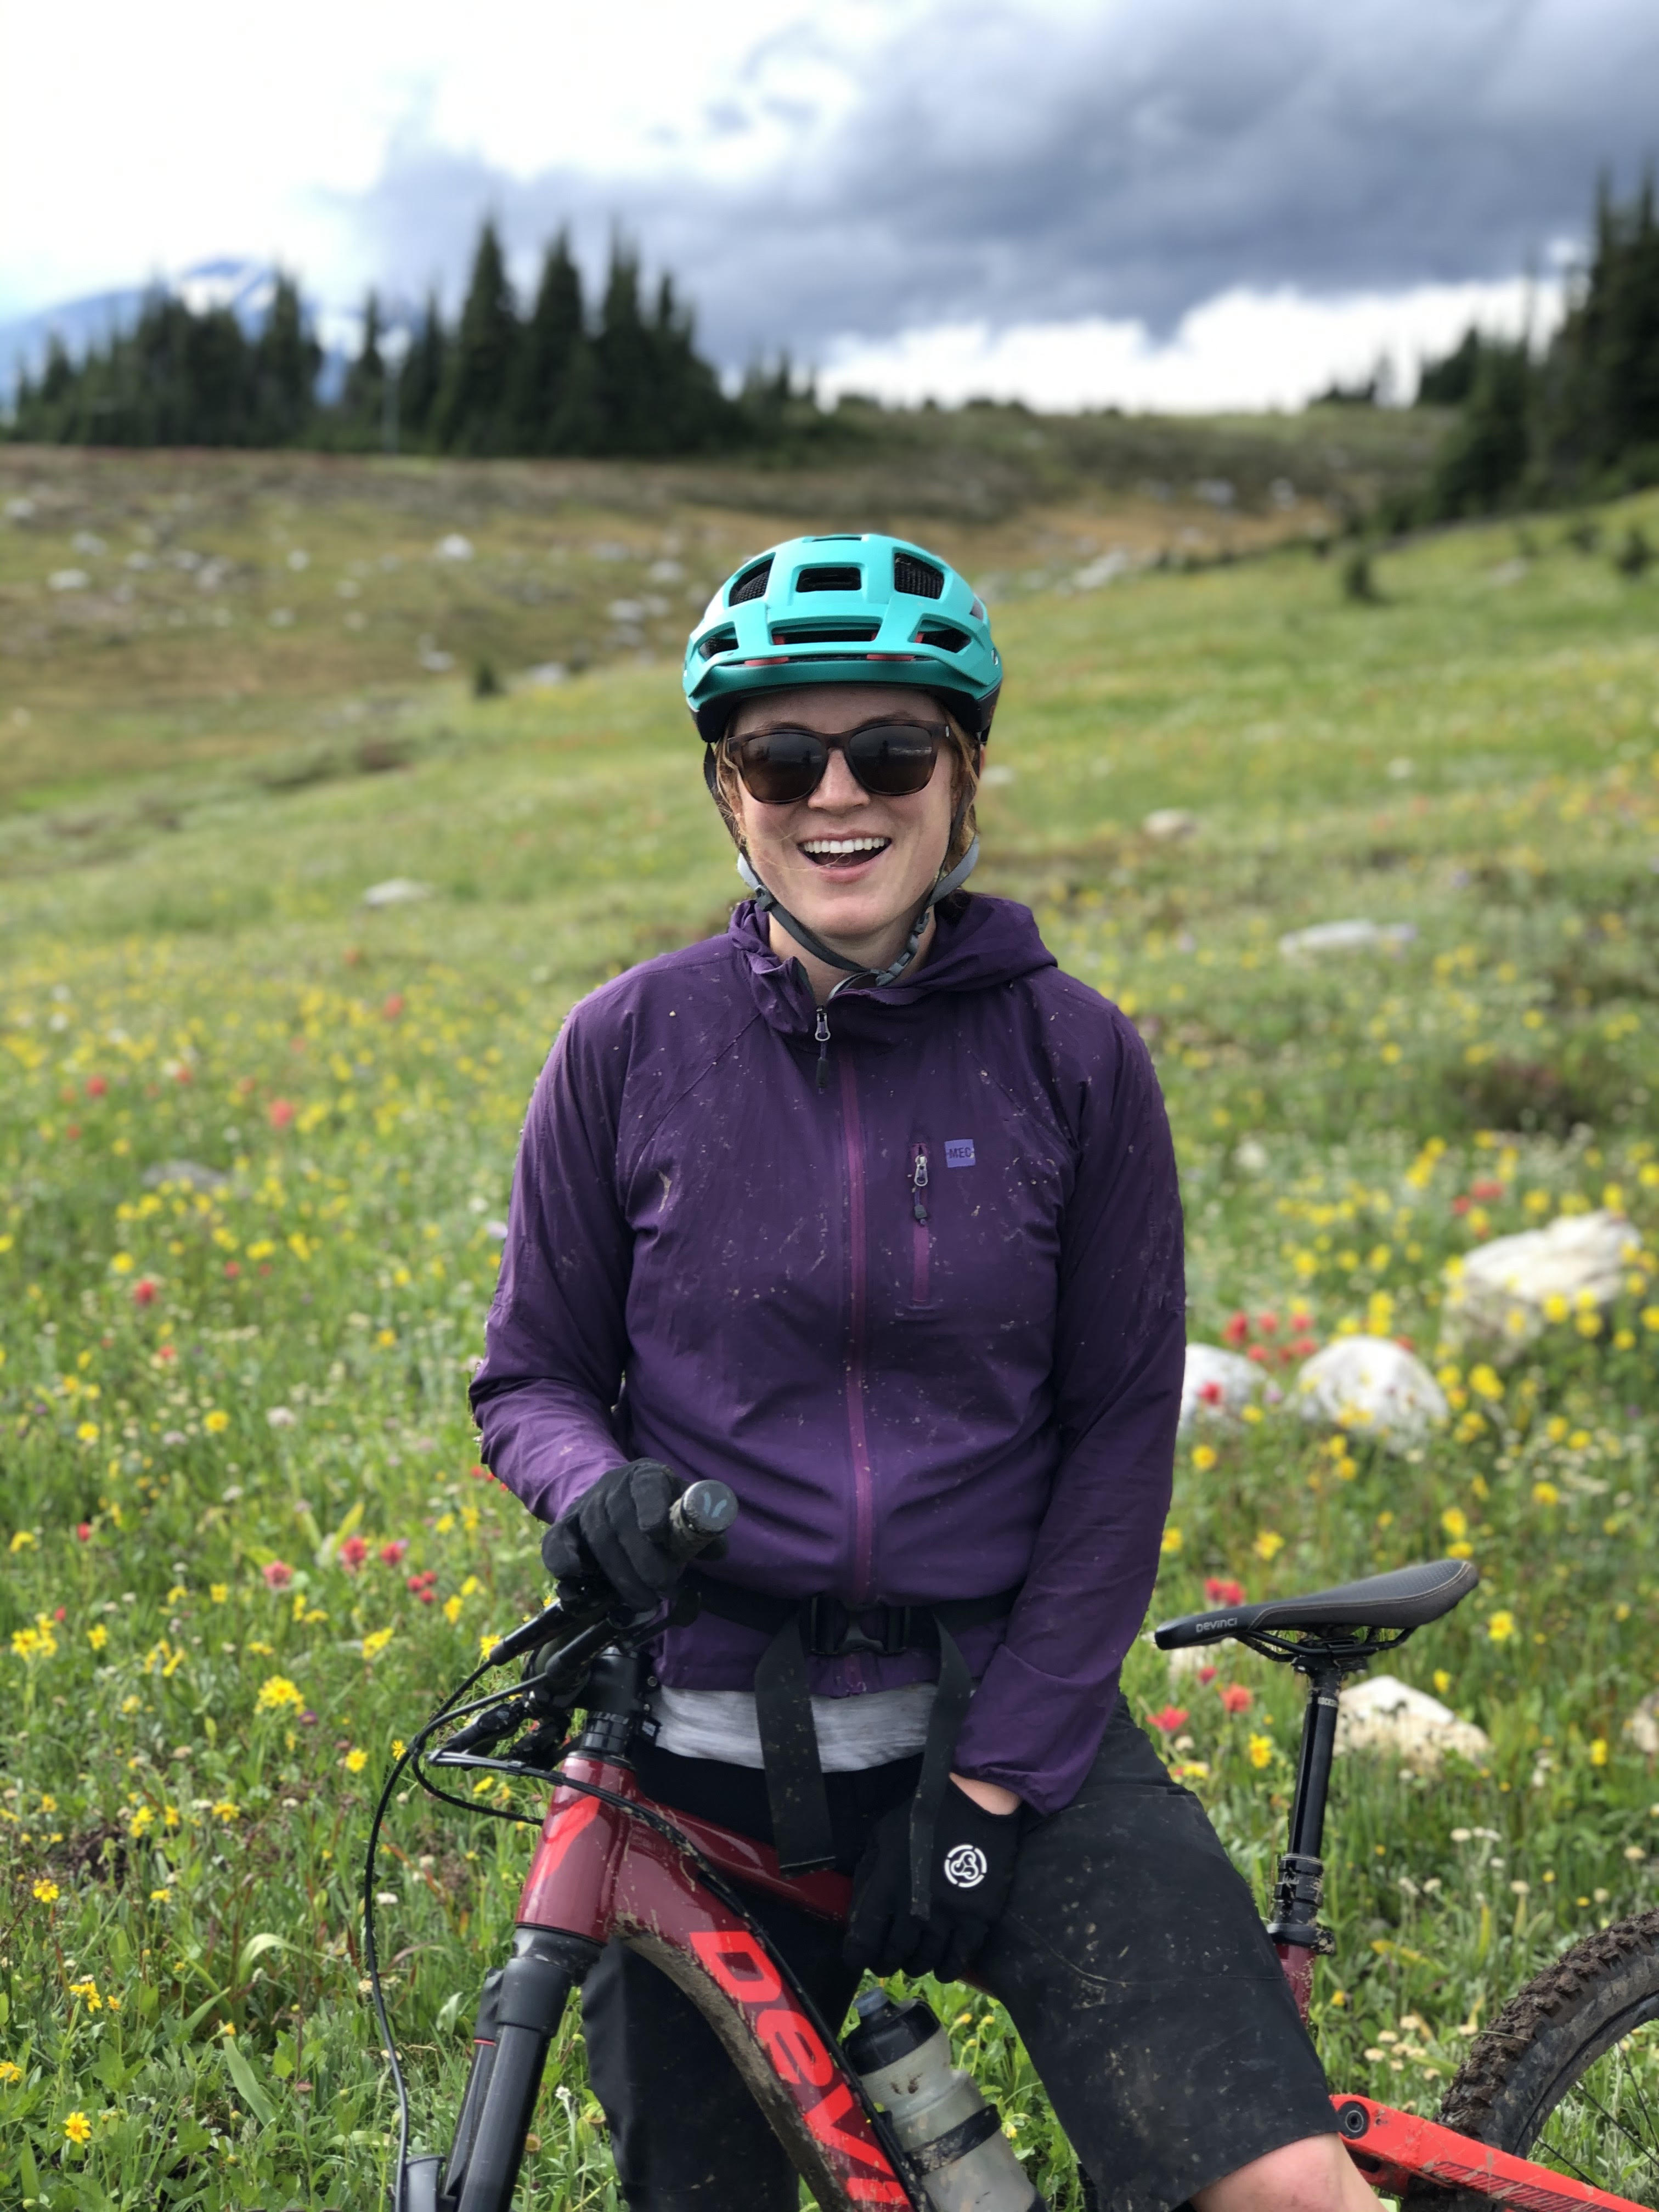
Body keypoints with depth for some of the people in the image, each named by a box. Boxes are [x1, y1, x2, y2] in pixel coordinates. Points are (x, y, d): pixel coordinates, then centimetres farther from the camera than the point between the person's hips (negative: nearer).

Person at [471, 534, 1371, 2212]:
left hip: (1008, 1708, 0)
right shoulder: (630, 1047, -5)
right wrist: (595, 1487, -20)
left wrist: (996, 1774, -8)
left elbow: (1120, 1430, -2)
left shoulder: (1073, 1056, -5)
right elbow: (531, 1373, 3)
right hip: (708, 1740, 1)